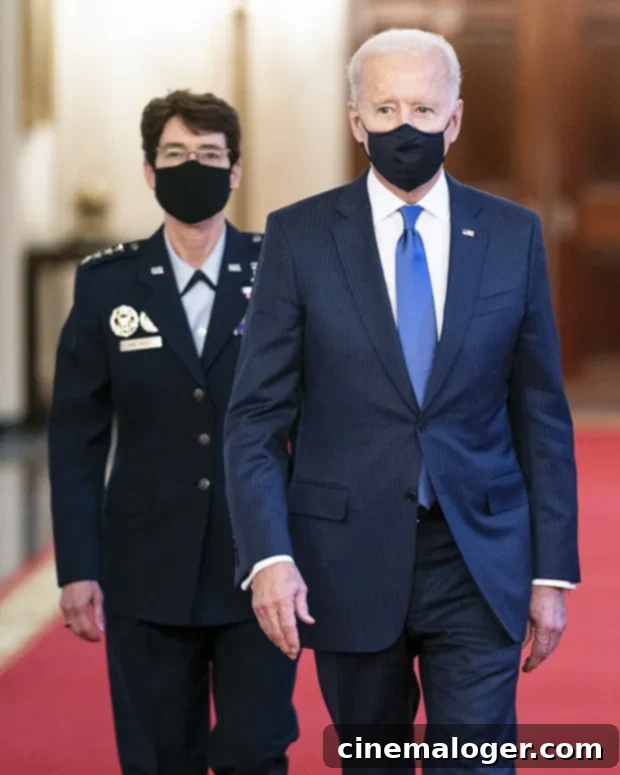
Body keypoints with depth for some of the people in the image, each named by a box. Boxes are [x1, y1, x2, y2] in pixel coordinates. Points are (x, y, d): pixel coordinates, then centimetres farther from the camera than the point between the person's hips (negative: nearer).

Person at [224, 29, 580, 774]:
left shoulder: (513, 235, 3)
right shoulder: (299, 236, -1)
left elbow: (541, 414, 6)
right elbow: (256, 417, -3)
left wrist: (552, 571, 2)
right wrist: (269, 555, -16)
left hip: (479, 561, 0)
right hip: (348, 560, 0)